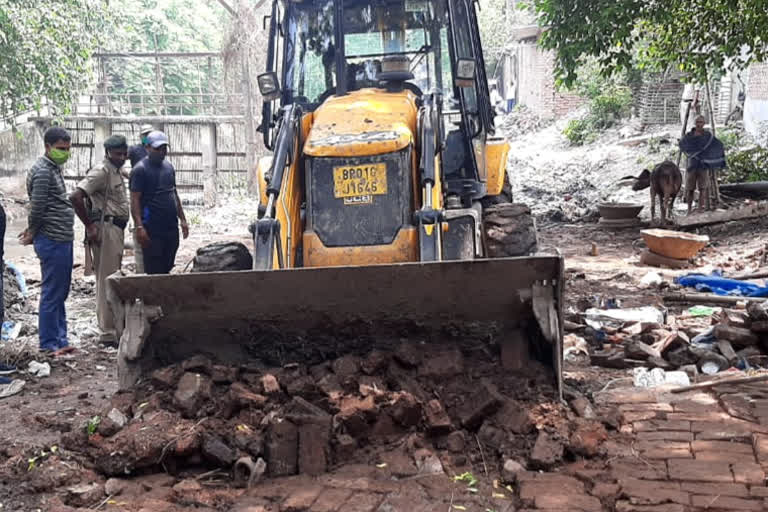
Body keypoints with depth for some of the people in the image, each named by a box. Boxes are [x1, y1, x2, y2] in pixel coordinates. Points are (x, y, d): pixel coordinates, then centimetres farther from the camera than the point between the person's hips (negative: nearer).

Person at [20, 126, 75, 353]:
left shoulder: (54, 169, 16)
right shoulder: (43, 171, -15)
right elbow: (37, 207, -16)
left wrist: (32, 231, 16)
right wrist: (32, 234, -3)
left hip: (63, 239, 10)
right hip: (52, 241, -10)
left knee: (61, 292, 14)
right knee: (52, 293, -1)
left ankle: (59, 338, 23)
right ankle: (49, 342, 8)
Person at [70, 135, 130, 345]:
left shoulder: (116, 172, 16)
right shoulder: (101, 171, -13)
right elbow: (75, 197, -23)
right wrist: (90, 226, -19)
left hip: (116, 229, 10)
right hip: (106, 228, -10)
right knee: (107, 280, -7)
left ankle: (112, 326, 25)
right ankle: (107, 333, -3)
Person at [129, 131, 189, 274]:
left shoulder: (169, 167, 15)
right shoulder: (140, 170, -7)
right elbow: (135, 200, -13)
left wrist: (182, 219, 17)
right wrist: (139, 227, -21)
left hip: (172, 228, 7)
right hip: (152, 230, -7)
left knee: (167, 269, 12)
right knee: (153, 272, -3)